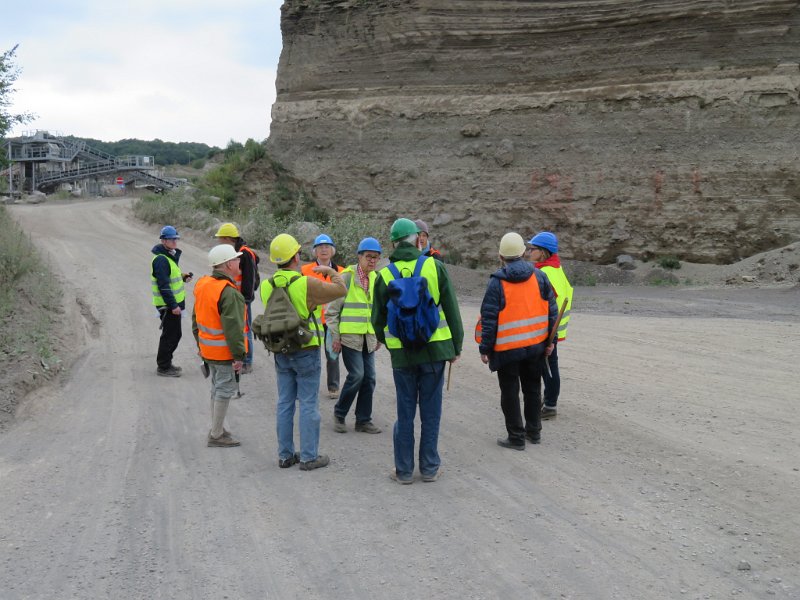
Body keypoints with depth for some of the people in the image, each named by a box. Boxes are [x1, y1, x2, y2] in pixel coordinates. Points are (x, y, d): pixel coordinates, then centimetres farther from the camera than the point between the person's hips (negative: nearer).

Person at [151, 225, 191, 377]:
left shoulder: (169, 256, 14)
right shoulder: (161, 259, -19)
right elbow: (163, 285, -24)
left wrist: (182, 277, 7)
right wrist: (173, 306, -25)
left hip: (174, 303, 10)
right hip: (168, 305, -10)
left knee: (174, 334, 17)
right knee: (170, 335, -3)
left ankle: (165, 363, 29)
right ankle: (163, 367, 7)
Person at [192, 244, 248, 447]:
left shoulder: (203, 284, 6)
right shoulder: (229, 293, -23)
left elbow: (196, 317, 16)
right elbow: (233, 328, -25)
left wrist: (199, 343, 24)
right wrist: (239, 355, -19)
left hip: (207, 348, 9)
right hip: (224, 352, -9)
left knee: (217, 388, 21)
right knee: (225, 390, 1)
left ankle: (217, 429, 32)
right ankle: (216, 435, 6)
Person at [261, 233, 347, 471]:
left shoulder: (266, 286, -1)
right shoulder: (306, 284, -17)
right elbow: (341, 290, -8)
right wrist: (331, 271, 10)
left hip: (281, 352, 5)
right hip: (306, 351, -5)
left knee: (285, 403, 13)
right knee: (308, 404, 2)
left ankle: (285, 455, 19)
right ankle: (309, 457, 6)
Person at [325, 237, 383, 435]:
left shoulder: (375, 279, 10)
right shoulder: (346, 277, -8)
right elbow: (332, 309, -6)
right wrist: (335, 336, -9)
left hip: (368, 337, 6)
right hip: (349, 336, -6)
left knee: (369, 378, 4)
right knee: (356, 375, -13)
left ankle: (363, 420, 15)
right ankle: (339, 414, 6)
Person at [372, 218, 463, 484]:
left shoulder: (384, 276, -2)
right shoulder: (435, 267, -4)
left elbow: (378, 318, 7)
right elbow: (451, 310, -2)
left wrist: (385, 341, 26)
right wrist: (456, 346, 7)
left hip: (402, 352, 1)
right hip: (434, 350, 0)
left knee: (405, 412, 10)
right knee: (431, 411, 9)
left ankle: (404, 470, 15)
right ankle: (429, 467, 16)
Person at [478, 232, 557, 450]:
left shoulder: (497, 282, -12)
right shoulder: (539, 276, 0)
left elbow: (488, 319, -13)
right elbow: (551, 310, 3)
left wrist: (485, 348, -6)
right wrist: (550, 340, 12)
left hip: (507, 348, -4)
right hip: (535, 345, 5)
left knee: (510, 393, 6)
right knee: (532, 388, 19)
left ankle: (516, 437, 9)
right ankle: (534, 431, 28)